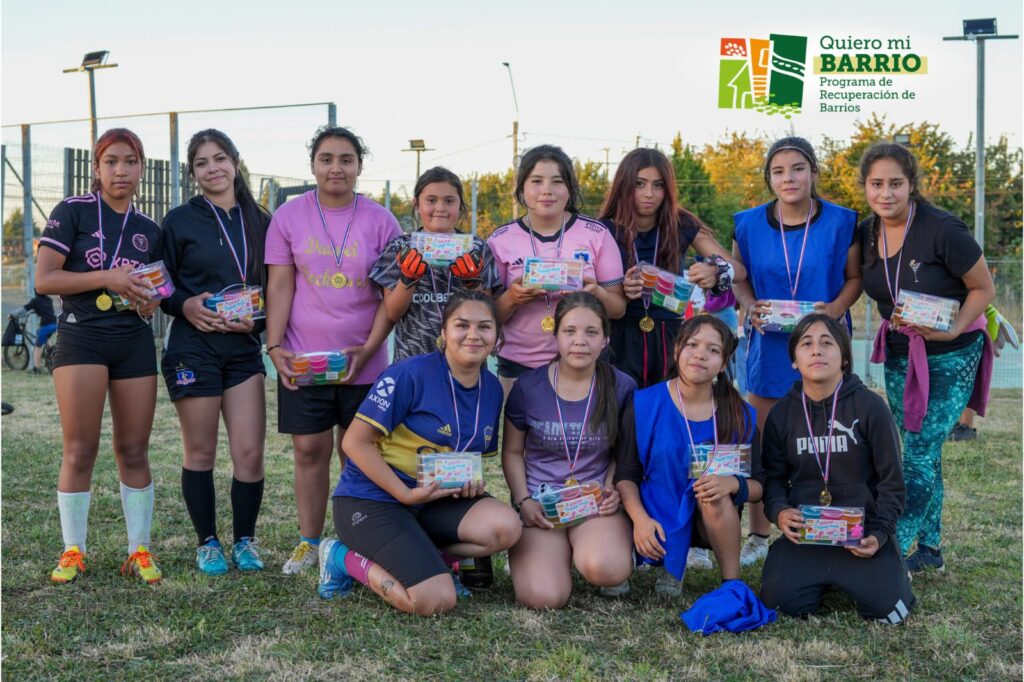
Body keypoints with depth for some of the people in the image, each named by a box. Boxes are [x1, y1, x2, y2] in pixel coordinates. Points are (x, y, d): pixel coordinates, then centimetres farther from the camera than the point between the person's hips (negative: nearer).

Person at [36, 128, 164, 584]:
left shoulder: (149, 230, 13)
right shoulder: (73, 212, -1)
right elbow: (44, 279, -9)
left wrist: (150, 302, -1)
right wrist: (107, 278, -17)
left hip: (135, 342, 4)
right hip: (81, 337, -4)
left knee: (133, 451, 6)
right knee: (80, 451, -4)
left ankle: (139, 550, 14)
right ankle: (73, 551, 8)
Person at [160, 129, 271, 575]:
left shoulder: (259, 221, 8)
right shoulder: (179, 221, 1)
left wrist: (256, 320, -7)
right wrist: (184, 305, -15)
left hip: (244, 349, 2)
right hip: (193, 347, -2)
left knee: (250, 452, -3)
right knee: (201, 452, 5)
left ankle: (245, 542, 14)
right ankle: (207, 544, 19)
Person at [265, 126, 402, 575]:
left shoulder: (380, 221, 0)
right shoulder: (290, 217, 3)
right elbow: (279, 286, 2)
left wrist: (368, 349, -9)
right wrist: (275, 346, -7)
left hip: (362, 362, 0)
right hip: (301, 360, 1)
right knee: (310, 451, 4)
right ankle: (308, 542, 16)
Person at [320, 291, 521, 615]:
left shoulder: (492, 389, 4)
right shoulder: (412, 374, -17)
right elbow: (355, 442, -16)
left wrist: (471, 480, -4)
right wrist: (407, 494, -20)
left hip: (434, 501, 7)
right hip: (372, 499, -7)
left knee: (505, 527, -21)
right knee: (437, 600, -22)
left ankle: (414, 557, -1)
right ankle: (344, 557, 2)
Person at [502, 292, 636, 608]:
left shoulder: (621, 388, 0)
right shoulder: (528, 387, -1)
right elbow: (512, 452, 10)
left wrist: (612, 490, -7)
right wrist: (523, 501, -5)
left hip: (597, 503, 0)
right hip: (540, 505, 0)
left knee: (604, 569, -34)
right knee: (544, 597, -24)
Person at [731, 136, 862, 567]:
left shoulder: (841, 223, -5)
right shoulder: (750, 224, -1)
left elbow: (855, 277, 4)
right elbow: (739, 277, 9)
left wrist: (837, 308, -15)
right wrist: (750, 307, -11)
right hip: (769, 346, 2)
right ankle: (758, 537, 19)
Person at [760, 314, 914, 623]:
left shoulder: (869, 406, -5)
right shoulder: (782, 413, 4)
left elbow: (892, 481, -1)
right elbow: (774, 476, 9)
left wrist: (879, 534, -12)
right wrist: (779, 511, -13)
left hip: (862, 534, -2)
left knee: (887, 607, -20)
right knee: (782, 601, -20)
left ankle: (890, 567, 17)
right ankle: (822, 578, 15)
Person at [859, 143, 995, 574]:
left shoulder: (942, 230, -22)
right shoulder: (867, 232, -4)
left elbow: (984, 288, -12)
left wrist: (952, 330, -24)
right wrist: (895, 320, -1)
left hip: (950, 357, -6)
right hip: (899, 353, 6)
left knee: (919, 453, -8)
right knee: (920, 451, 13)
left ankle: (896, 552, -3)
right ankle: (930, 547, 24)